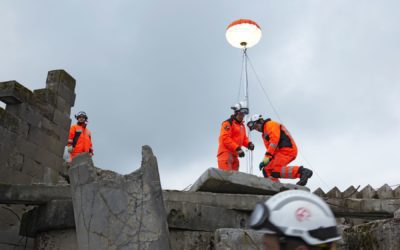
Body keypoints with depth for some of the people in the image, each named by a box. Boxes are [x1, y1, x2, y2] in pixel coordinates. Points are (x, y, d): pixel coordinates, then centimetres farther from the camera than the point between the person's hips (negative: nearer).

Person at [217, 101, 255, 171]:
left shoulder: (242, 125, 19)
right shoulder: (228, 123, -8)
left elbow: (244, 138, 23)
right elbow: (225, 138, -18)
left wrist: (249, 144, -1)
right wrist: (237, 148, -24)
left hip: (234, 154, 9)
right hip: (226, 153, -9)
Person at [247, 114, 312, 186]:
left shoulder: (270, 125, 0)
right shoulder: (265, 134, 29)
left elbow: (274, 140, -15)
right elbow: (270, 149, 24)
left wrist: (267, 157, -21)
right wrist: (265, 161, 7)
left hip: (287, 149, -10)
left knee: (274, 170, -23)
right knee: (266, 170, 5)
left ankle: (301, 171, -26)